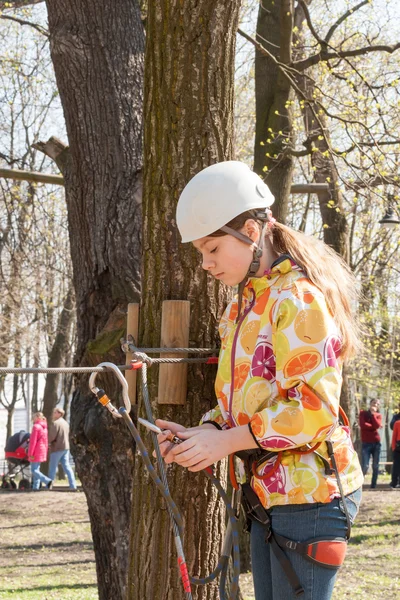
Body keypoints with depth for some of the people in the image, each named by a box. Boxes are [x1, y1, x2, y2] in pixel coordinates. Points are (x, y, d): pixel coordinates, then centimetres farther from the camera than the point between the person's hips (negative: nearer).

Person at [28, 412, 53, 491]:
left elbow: (33, 441, -18)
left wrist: (30, 453, -17)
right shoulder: (44, 427, 13)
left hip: (36, 452, -9)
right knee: (36, 469, 13)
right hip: (42, 451, 9)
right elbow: (46, 441, 17)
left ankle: (48, 481, -23)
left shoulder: (36, 427, -15)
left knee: (34, 470, -8)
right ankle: (36, 487, 10)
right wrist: (45, 452, 21)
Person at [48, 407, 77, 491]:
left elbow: (51, 436, -19)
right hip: (66, 447, 8)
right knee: (67, 467, 6)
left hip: (57, 448, -8)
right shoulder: (65, 423, 14)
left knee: (52, 468, 2)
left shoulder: (55, 423, -14)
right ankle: (73, 486, -1)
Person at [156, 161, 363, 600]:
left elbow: (315, 408, -22)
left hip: (309, 492, -9)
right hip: (267, 491, 9)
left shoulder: (298, 300, -15)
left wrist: (226, 440, -20)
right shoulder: (242, 305, 15)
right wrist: (201, 433, 1)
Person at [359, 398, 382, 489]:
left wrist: (373, 413, -10)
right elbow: (362, 425, -13)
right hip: (366, 443, -3)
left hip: (376, 443, 3)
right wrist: (373, 427, -7)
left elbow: (377, 425, -10)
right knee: (365, 466, -13)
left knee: (375, 466, 3)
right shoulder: (363, 413, 4)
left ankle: (373, 485, 11)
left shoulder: (378, 415, 10)